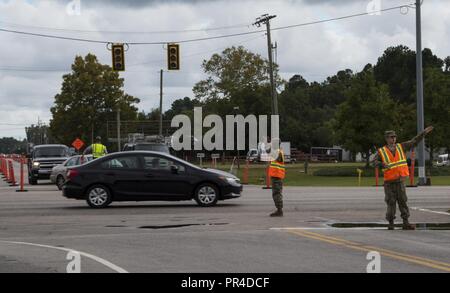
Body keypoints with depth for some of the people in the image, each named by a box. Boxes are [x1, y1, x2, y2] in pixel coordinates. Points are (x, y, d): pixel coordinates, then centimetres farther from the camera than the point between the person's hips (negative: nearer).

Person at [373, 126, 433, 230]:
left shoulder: (401, 147, 6)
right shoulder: (381, 151, -3)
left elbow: (414, 142, 8)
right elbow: (374, 162, -9)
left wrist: (424, 132, 2)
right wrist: (382, 164, -30)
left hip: (400, 181, 3)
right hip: (389, 182, -3)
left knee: (403, 202, 0)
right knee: (391, 203, 0)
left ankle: (406, 223, 1)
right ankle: (391, 223, 11)